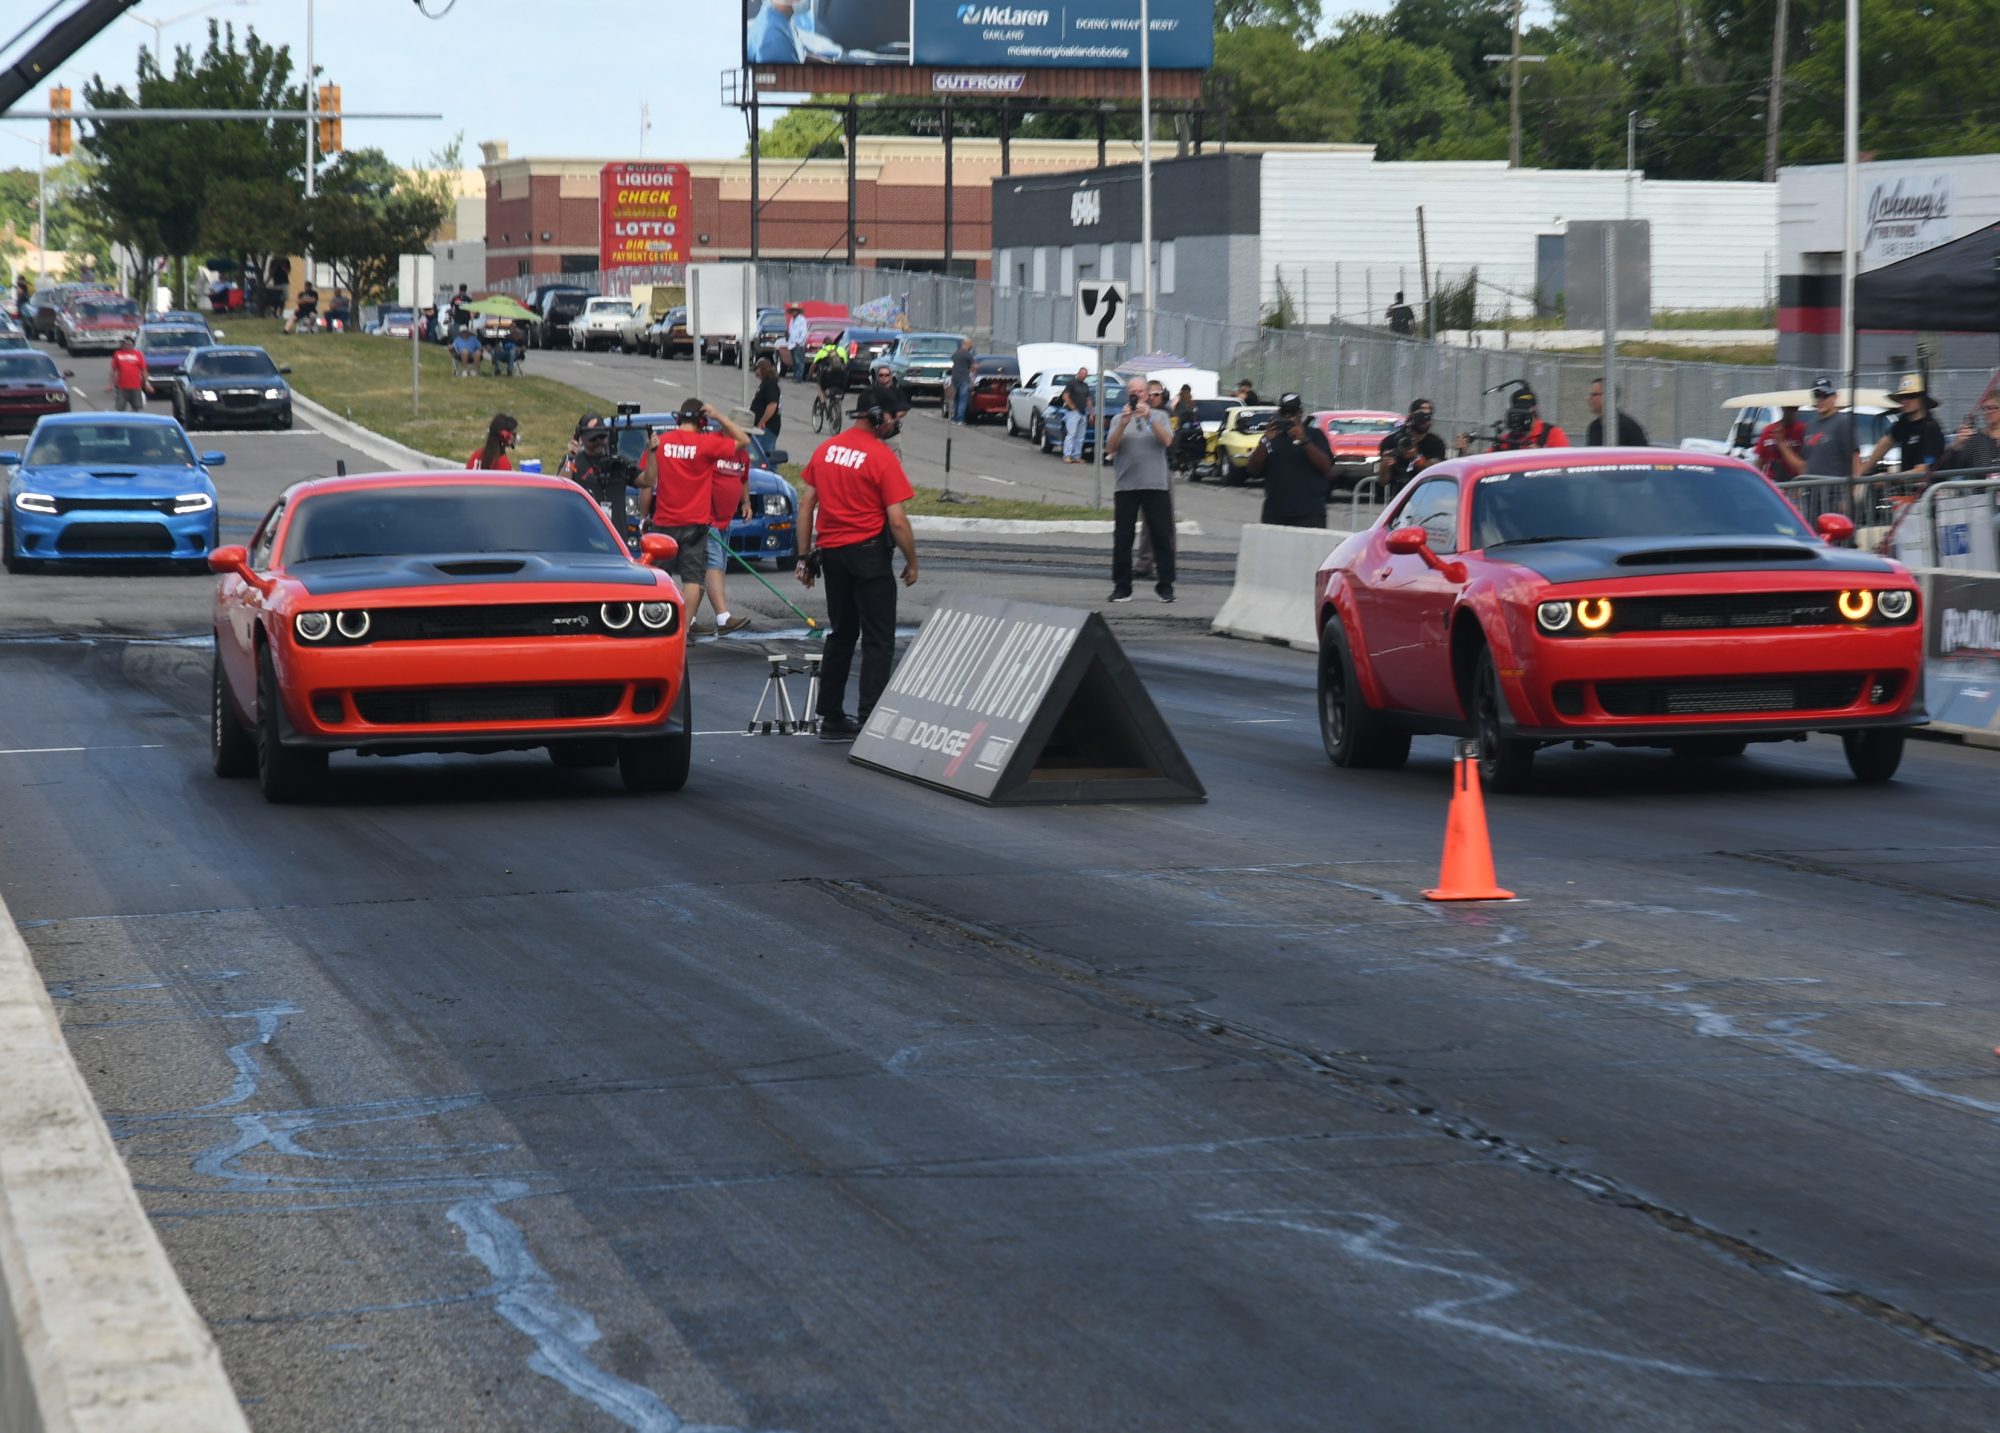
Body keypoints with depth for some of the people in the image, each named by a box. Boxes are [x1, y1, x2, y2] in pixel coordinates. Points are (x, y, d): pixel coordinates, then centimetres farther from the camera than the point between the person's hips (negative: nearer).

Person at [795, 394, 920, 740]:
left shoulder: (826, 449, 6)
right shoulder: (881, 456, -13)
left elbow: (805, 504, 8)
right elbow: (897, 521, -15)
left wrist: (804, 556, 14)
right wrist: (911, 562, -2)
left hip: (830, 552, 7)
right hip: (868, 553, -7)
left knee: (840, 635, 17)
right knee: (878, 641, -1)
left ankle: (831, 718, 19)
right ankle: (869, 720, -7)